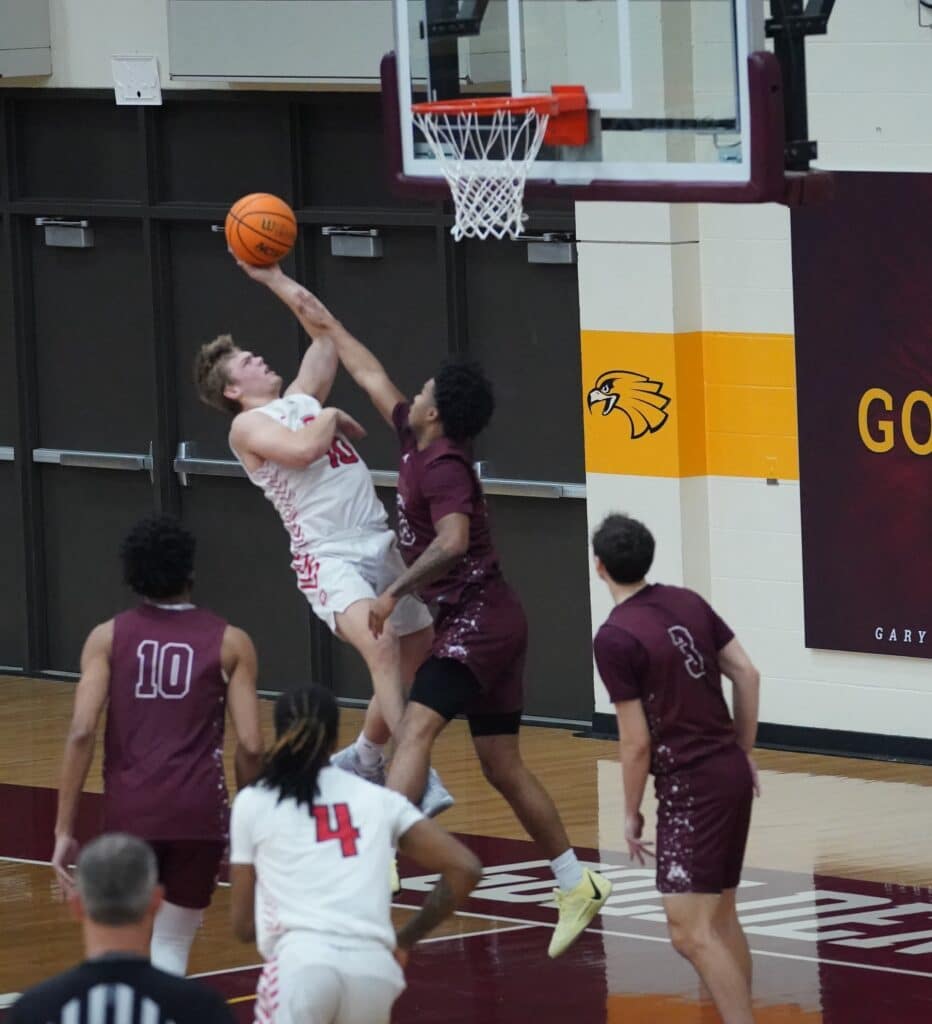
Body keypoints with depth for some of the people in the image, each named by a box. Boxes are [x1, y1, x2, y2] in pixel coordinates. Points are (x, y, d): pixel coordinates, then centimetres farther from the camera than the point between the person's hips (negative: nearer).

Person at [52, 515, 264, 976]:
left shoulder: (108, 638, 5)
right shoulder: (230, 642, 5)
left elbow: (82, 732, -5)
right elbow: (250, 746, -1)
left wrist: (64, 830, -3)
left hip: (129, 812, 1)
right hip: (199, 813, -1)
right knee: (171, 944, 12)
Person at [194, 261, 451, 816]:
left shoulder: (301, 399, 18)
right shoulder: (248, 425, -2)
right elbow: (303, 449, -21)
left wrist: (273, 278, 22)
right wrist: (332, 418, -2)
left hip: (381, 544, 8)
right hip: (330, 557, -8)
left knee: (419, 658, 14)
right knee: (382, 643, -30)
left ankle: (365, 759, 35)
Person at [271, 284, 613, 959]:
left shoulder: (441, 466, -16)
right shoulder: (418, 443, 11)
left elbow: (452, 541, -31)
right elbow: (374, 379, 25)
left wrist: (396, 592, -27)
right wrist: (328, 326, 31)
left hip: (478, 619, -10)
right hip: (488, 623, 10)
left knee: (417, 727, -25)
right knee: (503, 766, 13)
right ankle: (577, 888, 20)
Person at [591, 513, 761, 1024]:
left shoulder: (614, 638, -15)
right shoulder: (688, 603, 6)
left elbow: (637, 742, -13)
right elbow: (747, 674, 9)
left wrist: (631, 812, 0)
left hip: (692, 788, -9)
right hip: (731, 772, 9)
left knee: (691, 933, -11)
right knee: (720, 916, 18)